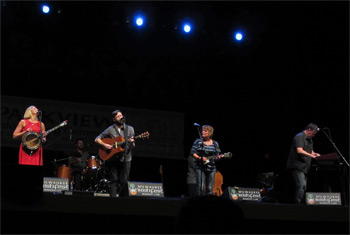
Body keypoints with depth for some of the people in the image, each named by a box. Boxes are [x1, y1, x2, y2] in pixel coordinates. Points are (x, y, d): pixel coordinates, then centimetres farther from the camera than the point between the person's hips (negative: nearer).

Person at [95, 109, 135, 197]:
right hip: (113, 159, -2)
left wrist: (131, 143, -14)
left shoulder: (130, 129, 9)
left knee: (123, 181, -1)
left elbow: (132, 147, 9)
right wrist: (104, 145, -14)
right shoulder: (110, 129, 2)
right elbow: (97, 139, 4)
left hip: (126, 159, 2)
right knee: (114, 180, -6)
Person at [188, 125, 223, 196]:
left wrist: (219, 157, -10)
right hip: (200, 167, -3)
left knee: (210, 188, 3)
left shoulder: (215, 144, 10)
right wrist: (200, 158, -16)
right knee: (200, 187, -13)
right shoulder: (198, 141, 3)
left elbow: (217, 155, 13)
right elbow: (192, 152, -1)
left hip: (211, 169, 3)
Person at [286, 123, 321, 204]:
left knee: (303, 187, 8)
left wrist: (314, 154, 6)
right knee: (301, 185, -19)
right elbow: (299, 151, -23)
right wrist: (311, 155, -25)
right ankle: (299, 204, -21)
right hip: (297, 166, -10)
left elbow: (310, 151, 28)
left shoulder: (309, 139, 20)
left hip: (304, 167, 10)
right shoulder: (299, 137, -11)